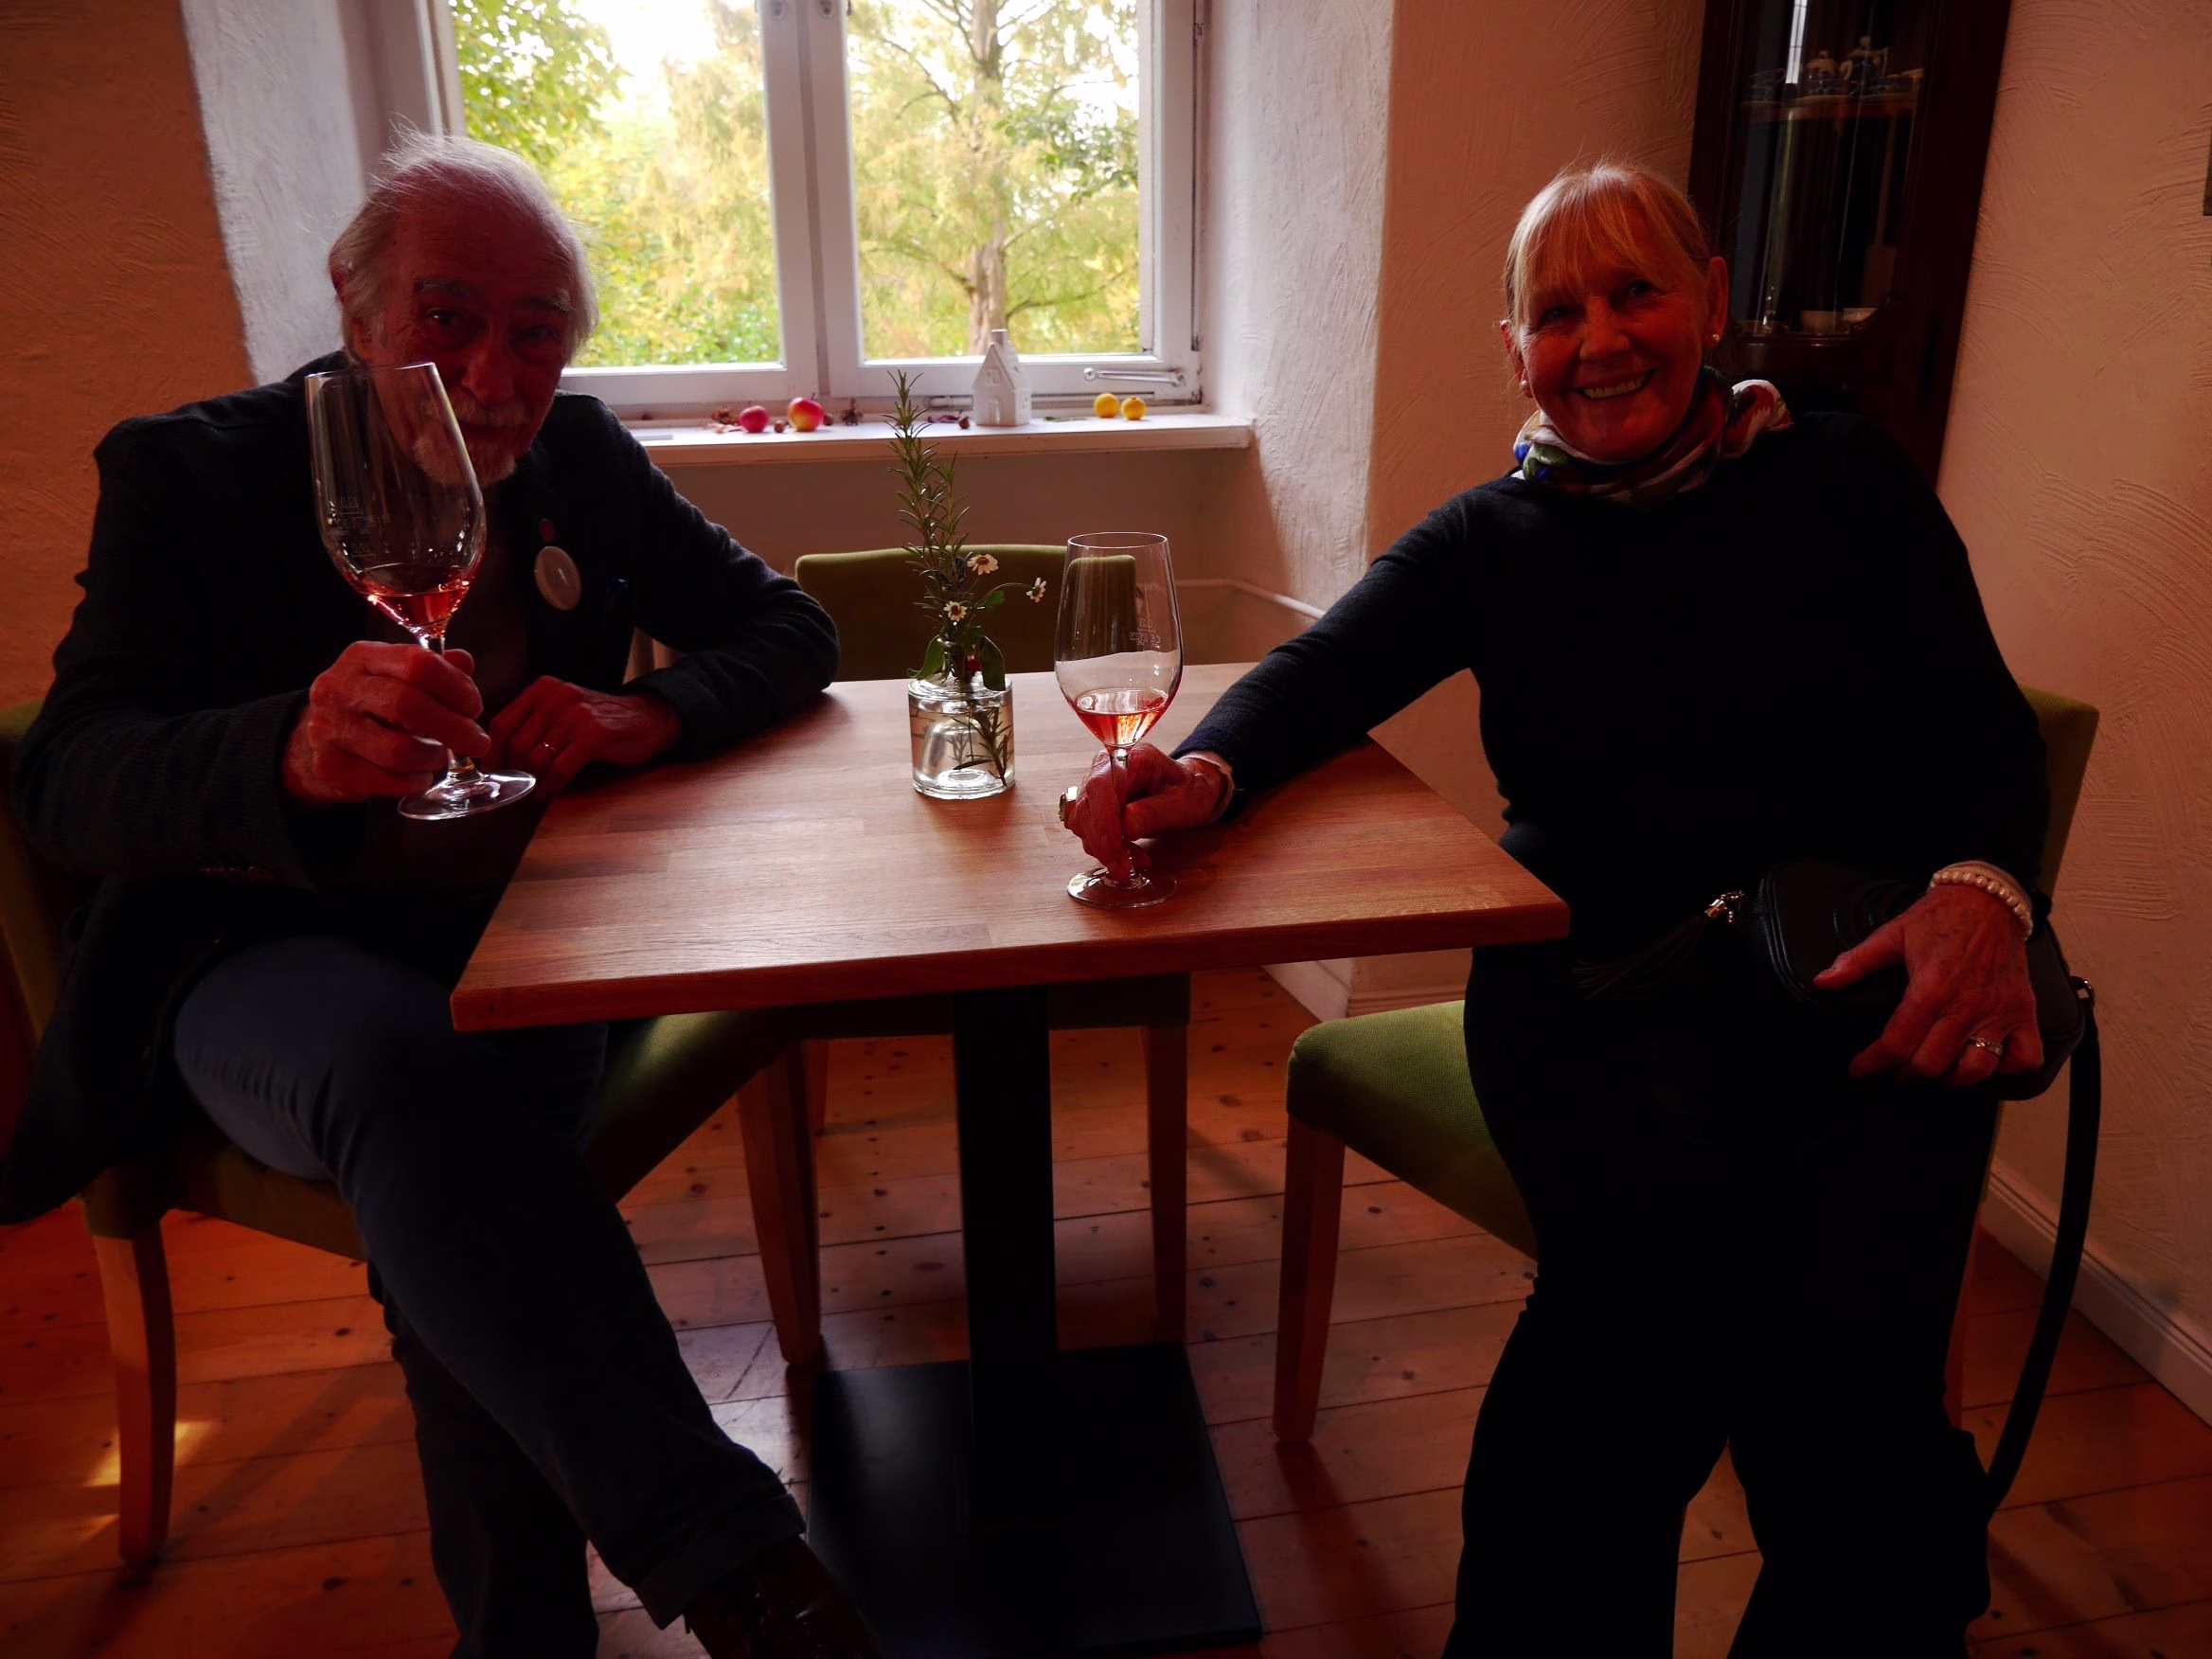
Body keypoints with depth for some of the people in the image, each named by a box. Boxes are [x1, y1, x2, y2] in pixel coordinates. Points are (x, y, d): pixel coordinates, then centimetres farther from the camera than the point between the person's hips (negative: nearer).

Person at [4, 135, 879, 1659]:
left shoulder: (584, 457, 8)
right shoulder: (193, 470, -2)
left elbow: (789, 631, 8)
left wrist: (646, 713, -14)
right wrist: (298, 752, -37)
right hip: (276, 954, -2)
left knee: (448, 1195, -29)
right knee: (411, 1070, -36)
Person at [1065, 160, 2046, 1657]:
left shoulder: (1847, 483, 13)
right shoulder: (1496, 540, 15)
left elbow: (1986, 729, 8)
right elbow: (1323, 674, -1)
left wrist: (1982, 889, -14)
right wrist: (1206, 770, -23)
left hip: (1870, 974, 1)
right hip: (1592, 972, 0)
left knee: (1843, 1330, -29)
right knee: (1674, 1230, -32)